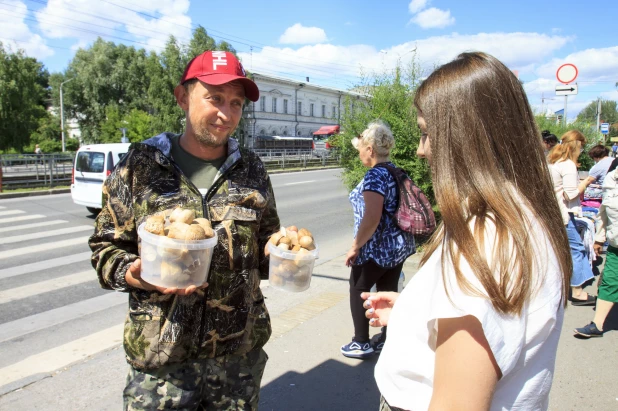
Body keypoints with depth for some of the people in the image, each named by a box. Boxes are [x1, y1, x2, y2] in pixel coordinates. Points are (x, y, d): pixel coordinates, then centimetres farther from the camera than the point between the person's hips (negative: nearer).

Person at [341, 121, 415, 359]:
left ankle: (362, 343, 18)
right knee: (389, 292, 16)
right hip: (399, 246, 9)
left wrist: (355, 247, -16)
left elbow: (371, 219, -26)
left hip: (377, 249, -8)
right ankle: (388, 340, 27)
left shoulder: (375, 176, -20)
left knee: (358, 290, 8)